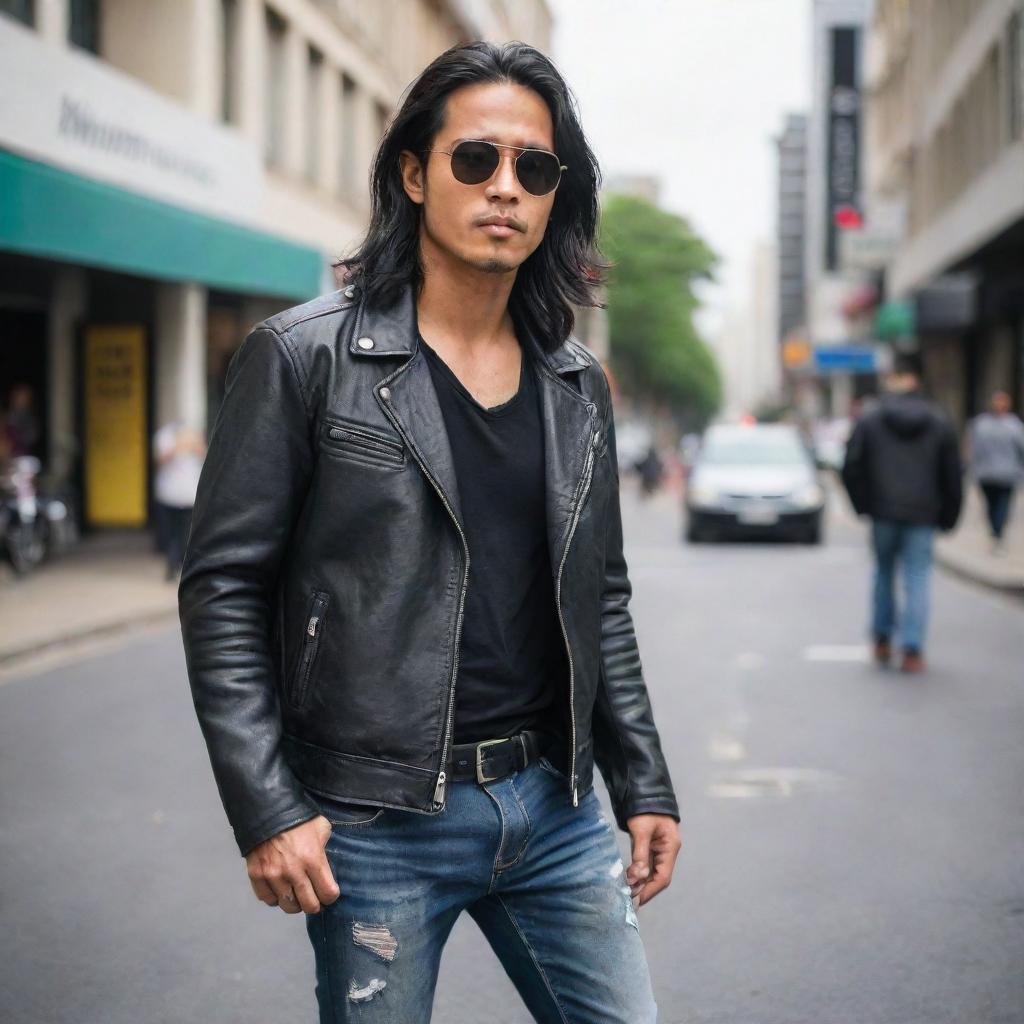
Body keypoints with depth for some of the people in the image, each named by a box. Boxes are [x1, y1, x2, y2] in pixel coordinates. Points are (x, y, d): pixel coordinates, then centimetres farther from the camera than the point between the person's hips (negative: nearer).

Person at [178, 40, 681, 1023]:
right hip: (378, 823, -4)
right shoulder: (304, 358, -6)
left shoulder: (576, 382, 9)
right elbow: (222, 591, -8)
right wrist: (265, 811, -14)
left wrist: (644, 785, 11)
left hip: (555, 806, 5)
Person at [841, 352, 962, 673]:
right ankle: (913, 650, -4)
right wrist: (947, 516, 11)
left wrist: (863, 505, 10)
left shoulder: (869, 419, -2)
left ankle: (882, 638, 19)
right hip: (922, 515, 0)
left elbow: (851, 468, -3)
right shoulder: (939, 421, 2)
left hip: (883, 513, 0)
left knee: (884, 573, 18)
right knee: (917, 579, 1)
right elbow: (952, 473, 4)